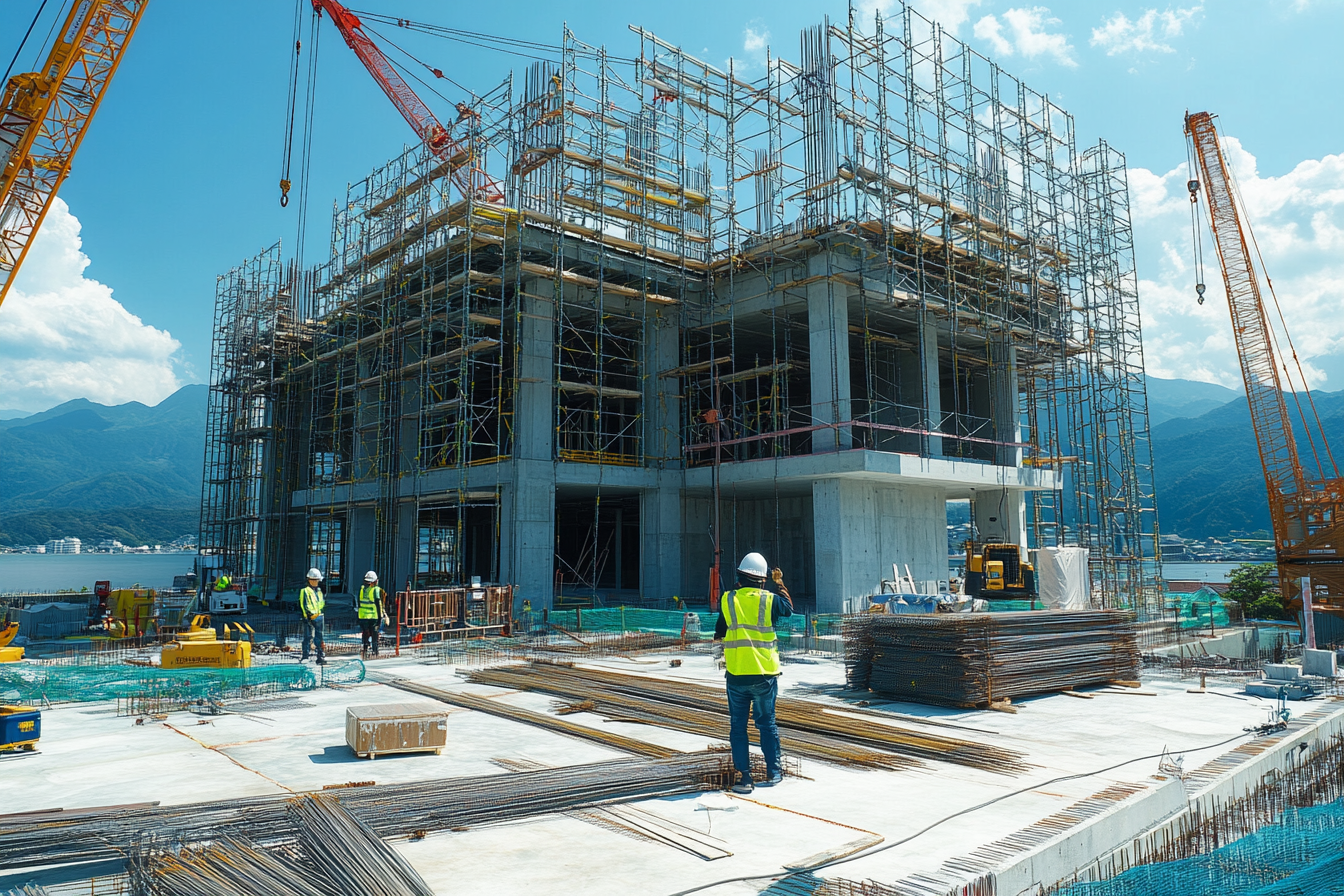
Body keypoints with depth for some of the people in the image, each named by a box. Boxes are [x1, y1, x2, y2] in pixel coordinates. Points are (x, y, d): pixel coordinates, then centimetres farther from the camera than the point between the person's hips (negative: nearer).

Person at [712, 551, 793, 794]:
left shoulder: (727, 600, -1)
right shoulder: (770, 600, -3)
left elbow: (719, 634, 11)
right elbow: (789, 609, 19)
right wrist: (780, 584, 29)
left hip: (736, 674, 0)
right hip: (764, 674, 0)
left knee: (738, 726, 8)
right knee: (767, 723, 14)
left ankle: (744, 776, 9)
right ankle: (772, 772, 21)